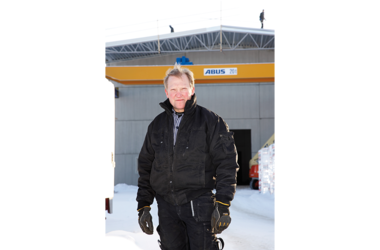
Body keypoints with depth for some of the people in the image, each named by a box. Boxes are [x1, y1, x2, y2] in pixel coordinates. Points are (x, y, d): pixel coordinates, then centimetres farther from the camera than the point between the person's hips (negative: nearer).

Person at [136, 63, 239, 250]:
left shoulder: (210, 121, 0)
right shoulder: (157, 125, 13)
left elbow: (227, 163, -4)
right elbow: (145, 167, 17)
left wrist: (223, 205, -11)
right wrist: (143, 206, 10)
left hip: (199, 203, -4)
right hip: (166, 205, 4)